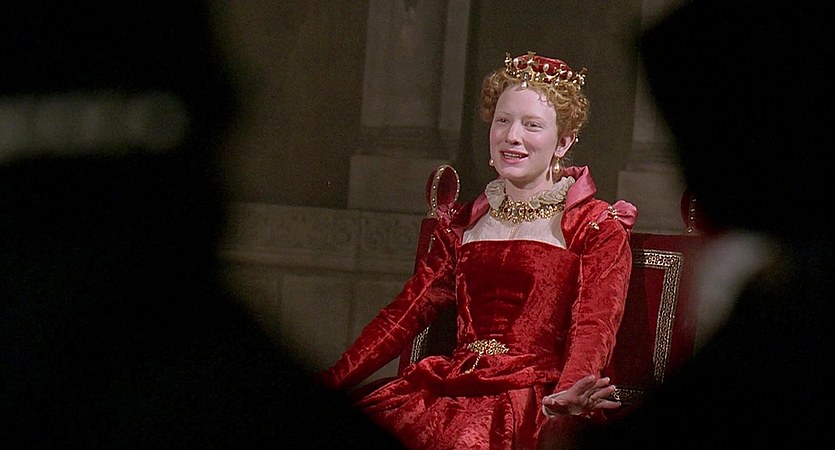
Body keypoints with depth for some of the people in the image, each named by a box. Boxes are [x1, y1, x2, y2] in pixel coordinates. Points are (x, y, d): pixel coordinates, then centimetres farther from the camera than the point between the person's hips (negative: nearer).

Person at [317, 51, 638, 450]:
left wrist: (564, 397, -31)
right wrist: (329, 382, 3)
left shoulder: (598, 229, 6)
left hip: (533, 393, -5)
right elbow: (405, 312, 17)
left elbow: (594, 328, -9)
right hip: (455, 383, 5)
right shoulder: (462, 224, 22)